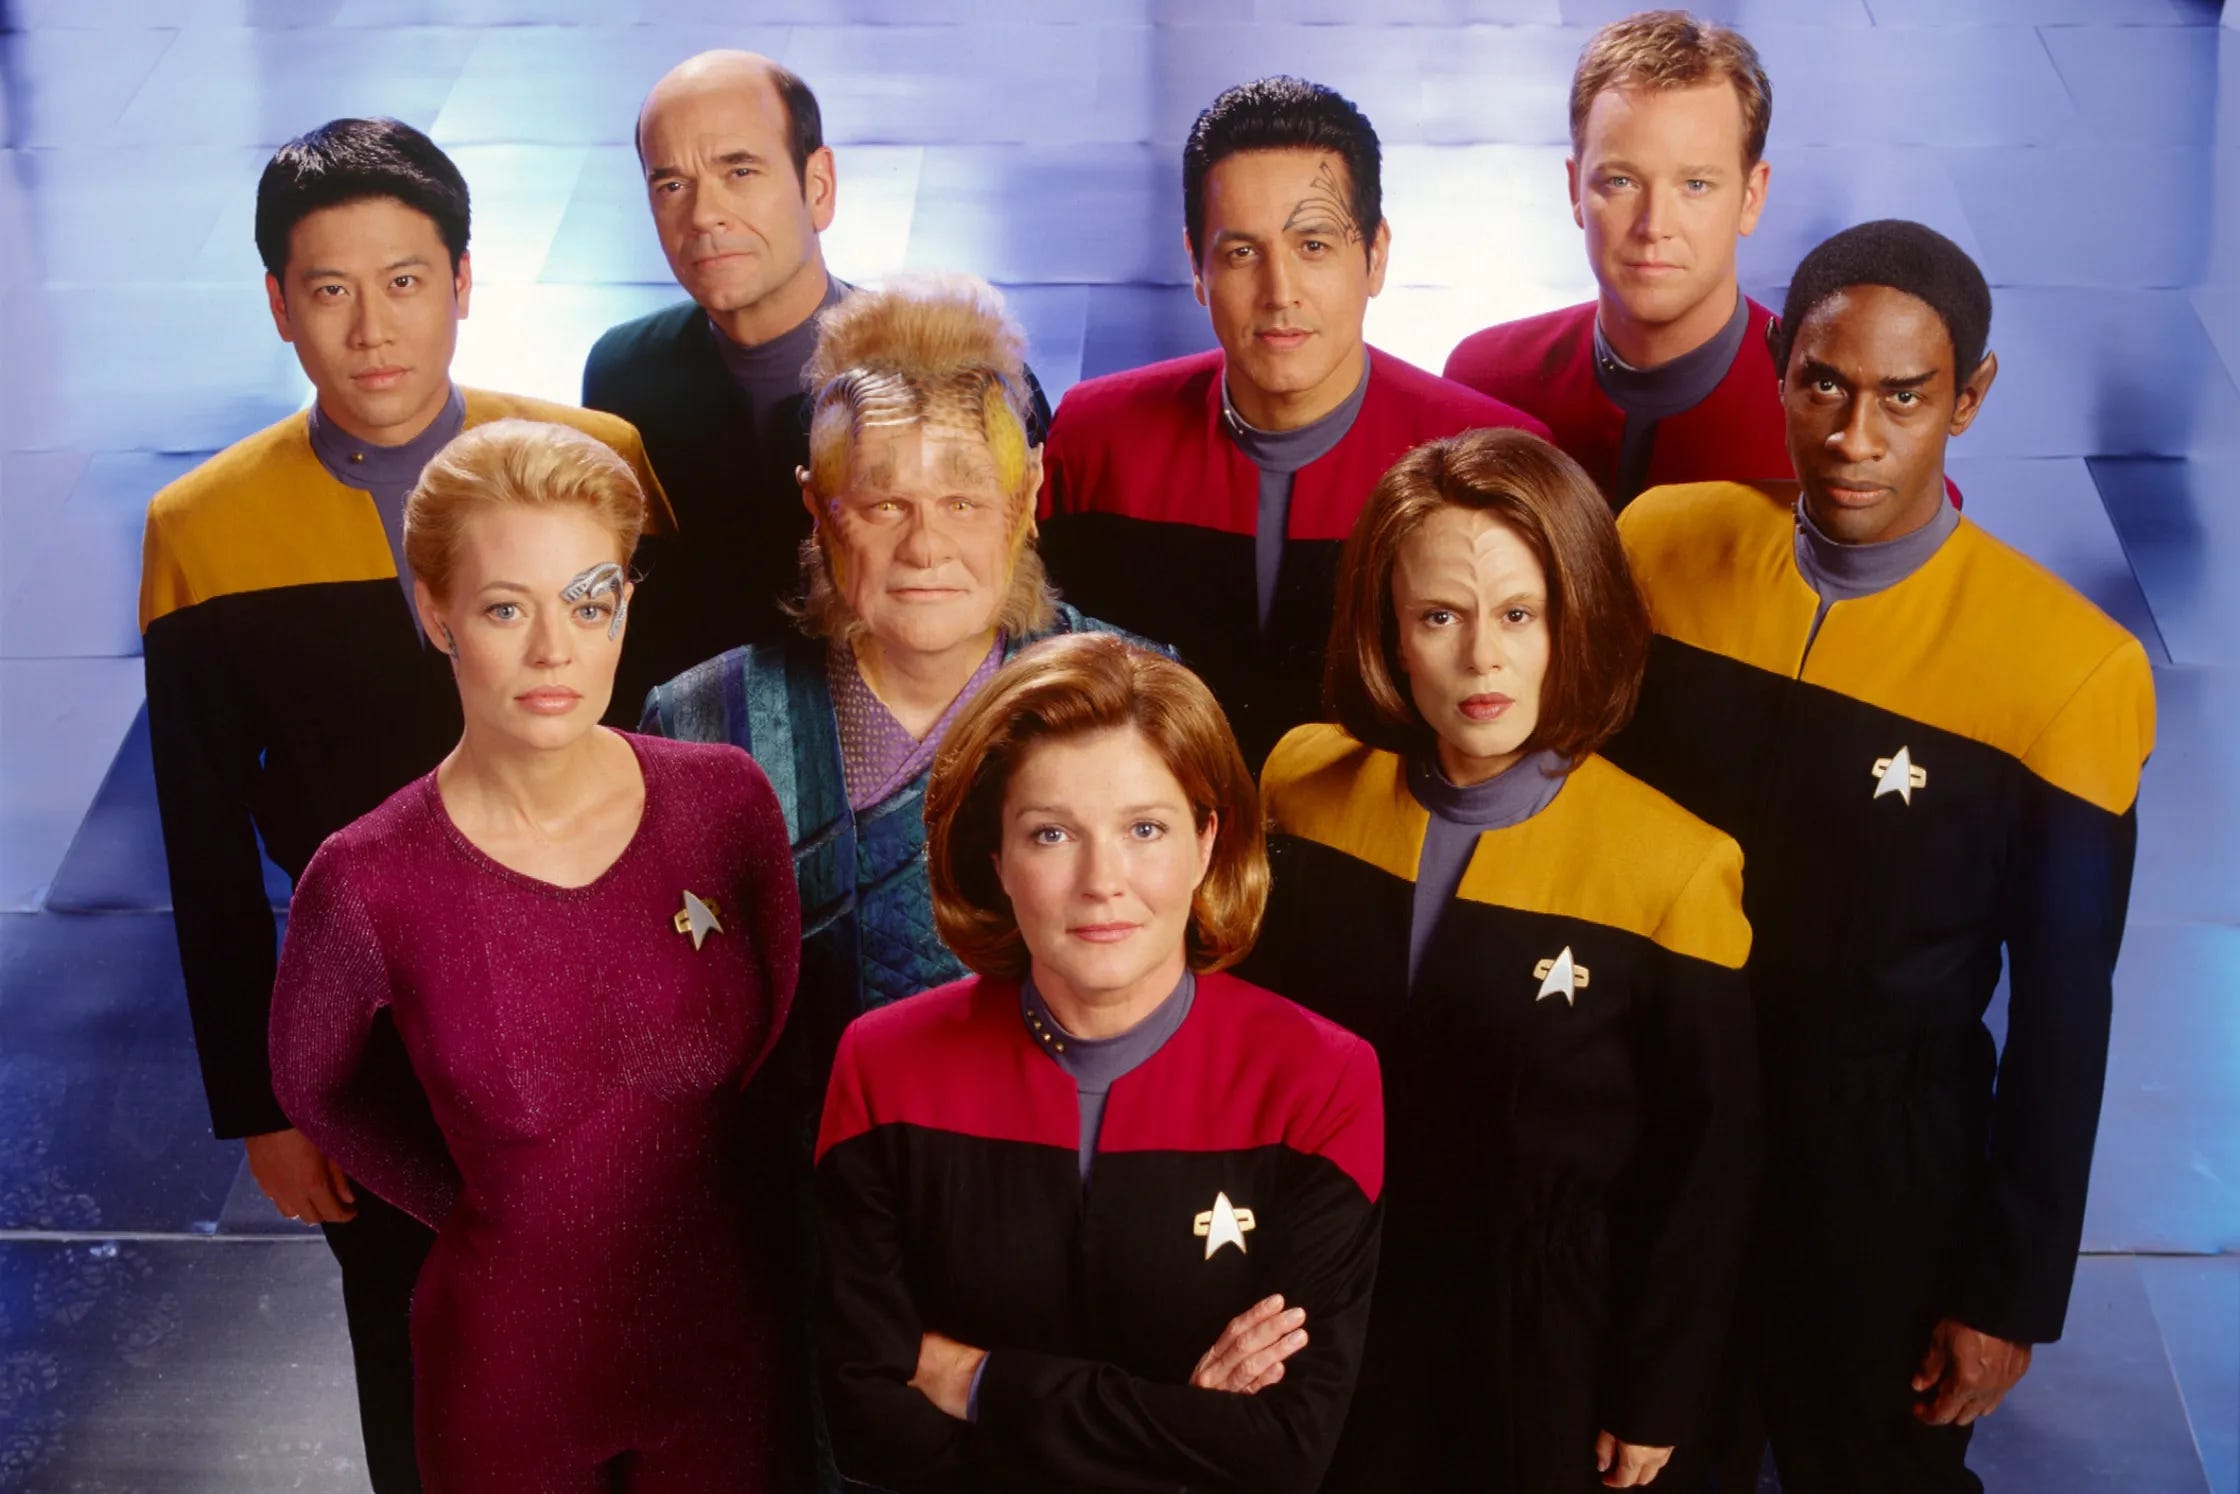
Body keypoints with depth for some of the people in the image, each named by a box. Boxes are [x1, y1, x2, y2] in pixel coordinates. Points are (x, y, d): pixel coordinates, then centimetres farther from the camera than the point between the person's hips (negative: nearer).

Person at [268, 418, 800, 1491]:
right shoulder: (369, 883, -18)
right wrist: (475, 1205, 1)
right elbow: (312, 1085, 2)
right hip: (512, 1369, -2)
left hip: (720, 1348, 2)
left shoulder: (727, 800, -12)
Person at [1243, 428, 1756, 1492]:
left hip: (1546, 1343, -3)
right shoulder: (1305, 786, -8)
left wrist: (1657, 1395, -4)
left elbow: (1706, 1156, -9)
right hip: (1330, 1316, 3)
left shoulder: (1677, 869, -18)